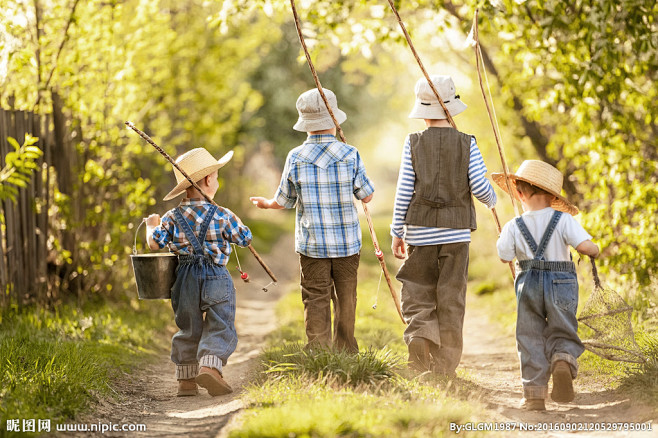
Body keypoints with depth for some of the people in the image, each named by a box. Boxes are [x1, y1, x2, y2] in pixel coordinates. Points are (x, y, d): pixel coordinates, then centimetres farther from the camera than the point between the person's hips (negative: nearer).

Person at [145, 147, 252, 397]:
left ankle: (186, 379, 13)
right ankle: (210, 366, -24)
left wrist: (151, 225, 16)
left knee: (188, 329, 15)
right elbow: (245, 239, 3)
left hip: (185, 279, 4)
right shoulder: (222, 216, -5)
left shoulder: (172, 217, 2)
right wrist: (234, 226, 23)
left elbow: (155, 243, -5)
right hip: (216, 278, -4)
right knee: (220, 327, -1)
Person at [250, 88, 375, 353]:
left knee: (316, 302, 1)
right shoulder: (350, 155, -7)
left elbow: (284, 202, 4)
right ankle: (346, 358, 24)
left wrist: (266, 204, 27)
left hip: (312, 243, -1)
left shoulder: (296, 158, -6)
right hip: (347, 242, 1)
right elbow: (367, 196, 2)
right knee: (345, 301, 14)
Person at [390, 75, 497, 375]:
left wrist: (397, 232, 5)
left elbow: (403, 191, -2)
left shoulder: (413, 143, -1)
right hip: (456, 232, 0)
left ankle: (419, 336, -19)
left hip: (420, 230, 0)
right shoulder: (466, 144, -1)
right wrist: (491, 200, 18)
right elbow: (479, 186, -6)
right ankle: (444, 367, 8)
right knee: (451, 300, 6)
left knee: (416, 295, 10)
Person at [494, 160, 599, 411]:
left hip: (528, 285, 1)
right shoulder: (564, 220, -7)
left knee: (530, 338, 11)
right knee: (562, 335, 11)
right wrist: (595, 251, 7)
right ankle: (563, 361, -24)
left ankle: (534, 393, 6)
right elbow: (585, 246, -16)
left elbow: (505, 258, 5)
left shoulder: (514, 227, -3)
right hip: (561, 285, -1)